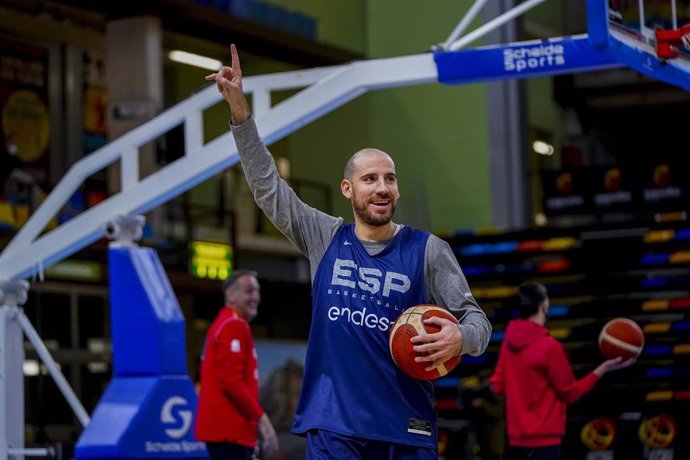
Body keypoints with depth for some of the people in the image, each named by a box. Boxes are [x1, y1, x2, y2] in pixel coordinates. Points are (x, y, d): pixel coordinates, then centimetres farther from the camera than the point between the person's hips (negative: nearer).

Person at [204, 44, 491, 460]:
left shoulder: (428, 250, 1)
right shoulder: (326, 238, 7)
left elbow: (478, 320, 2)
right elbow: (268, 186, 6)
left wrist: (459, 338, -23)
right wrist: (240, 108, -1)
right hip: (333, 425, 1)